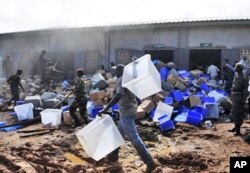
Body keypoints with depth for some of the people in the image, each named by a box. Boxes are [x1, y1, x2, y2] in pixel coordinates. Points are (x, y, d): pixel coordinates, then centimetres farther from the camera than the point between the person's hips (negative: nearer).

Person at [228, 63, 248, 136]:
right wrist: (231, 96, 19)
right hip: (234, 97, 9)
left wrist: (244, 100, -19)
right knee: (234, 112, 16)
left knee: (238, 113, -6)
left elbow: (245, 90, -15)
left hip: (239, 98, -9)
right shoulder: (236, 76, 12)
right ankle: (236, 127, 29)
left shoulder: (243, 78, -14)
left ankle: (238, 130, 0)